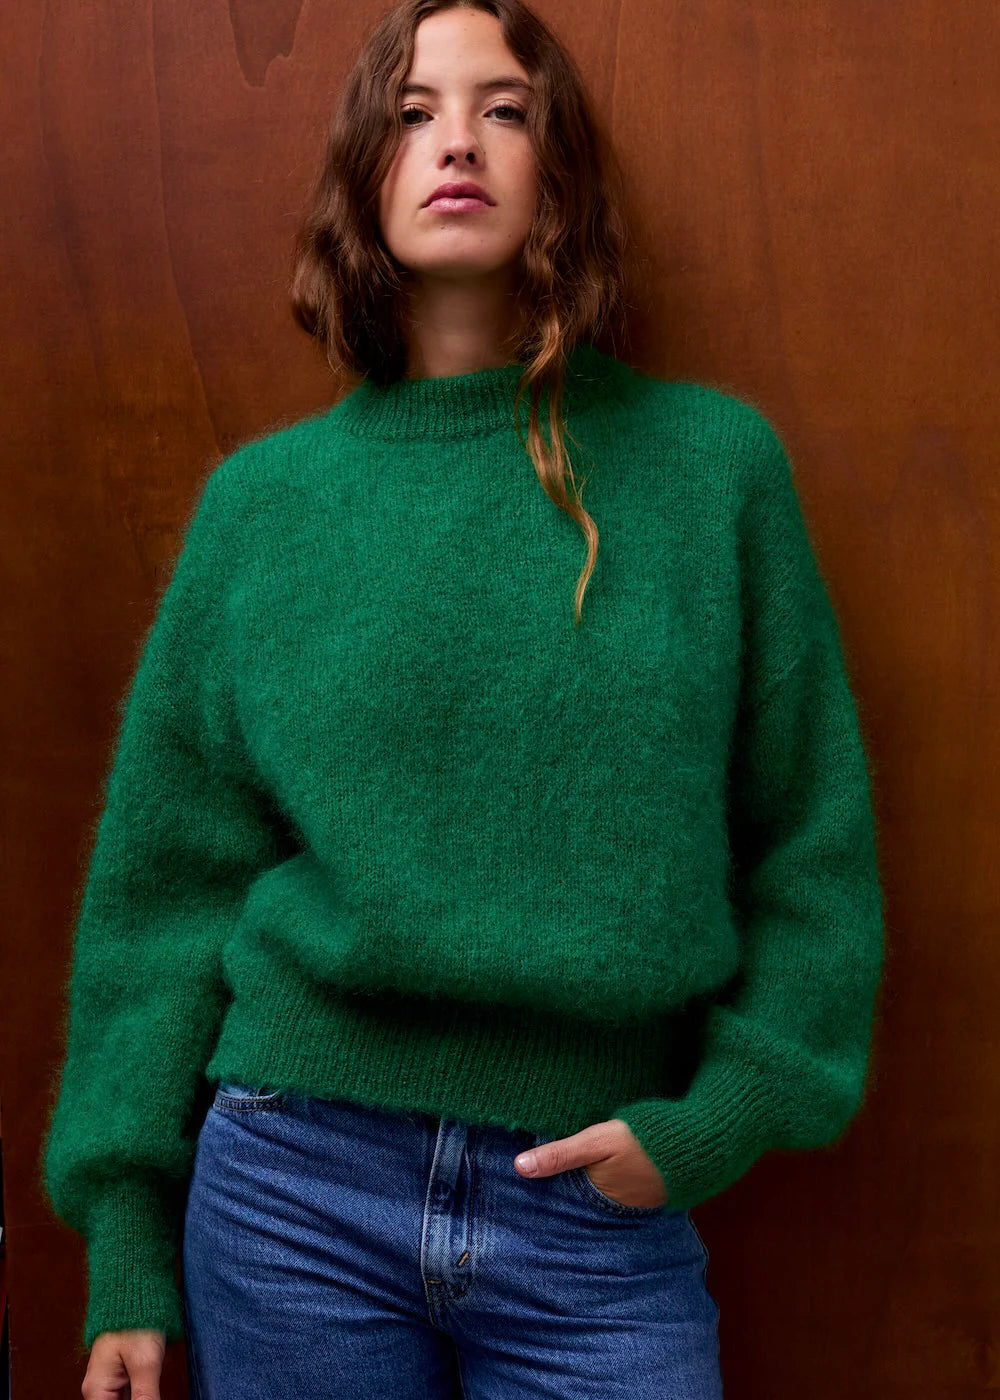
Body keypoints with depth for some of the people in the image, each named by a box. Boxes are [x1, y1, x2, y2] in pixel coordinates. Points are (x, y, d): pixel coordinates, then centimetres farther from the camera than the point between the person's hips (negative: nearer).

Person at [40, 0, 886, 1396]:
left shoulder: (714, 461, -1)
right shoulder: (264, 498, 1)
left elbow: (811, 850, 3)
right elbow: (168, 882, 4)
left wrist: (719, 1118, -6)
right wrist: (128, 1251, 3)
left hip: (600, 1224, 0)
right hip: (296, 1186, 1)